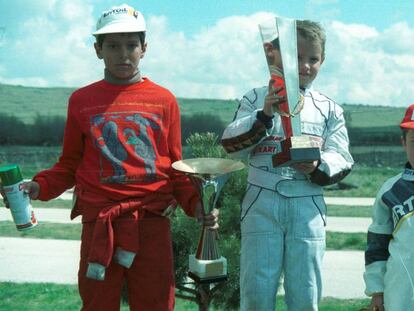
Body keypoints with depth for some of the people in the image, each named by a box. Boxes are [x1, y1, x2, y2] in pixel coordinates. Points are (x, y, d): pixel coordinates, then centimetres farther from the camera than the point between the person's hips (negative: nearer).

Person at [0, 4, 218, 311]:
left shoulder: (164, 100, 6)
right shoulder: (82, 101, 7)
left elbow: (175, 168, 9)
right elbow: (69, 165, 11)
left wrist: (195, 203, -6)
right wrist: (39, 187, -6)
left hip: (152, 225, 0)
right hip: (98, 226, 0)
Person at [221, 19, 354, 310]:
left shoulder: (329, 108, 10)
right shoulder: (257, 98, 6)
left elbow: (341, 159, 3)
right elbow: (231, 144, -4)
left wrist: (317, 167, -19)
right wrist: (264, 116, -18)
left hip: (308, 207, 1)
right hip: (262, 203, -1)